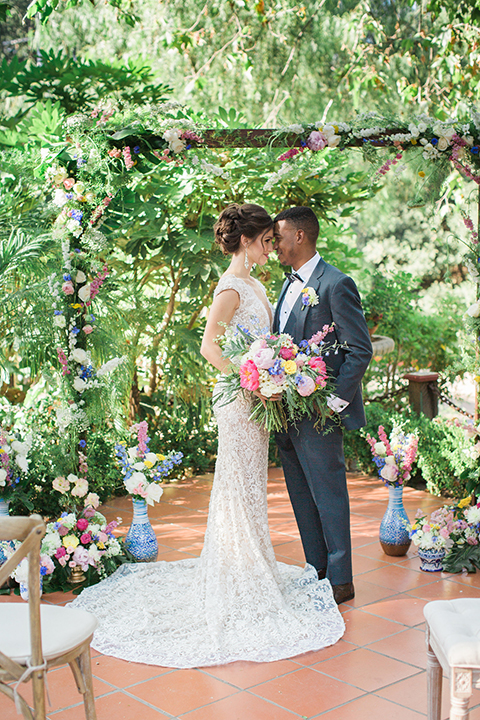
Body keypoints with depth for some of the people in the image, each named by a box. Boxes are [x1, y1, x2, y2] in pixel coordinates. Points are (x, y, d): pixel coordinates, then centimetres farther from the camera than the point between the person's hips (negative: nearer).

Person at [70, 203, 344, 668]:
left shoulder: (253, 284, 14)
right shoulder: (231, 286, -15)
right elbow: (210, 347, -24)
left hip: (256, 395, 9)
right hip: (240, 398, -9)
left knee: (250, 485, 17)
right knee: (240, 486, -1)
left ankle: (253, 570, 29)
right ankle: (240, 581, 9)